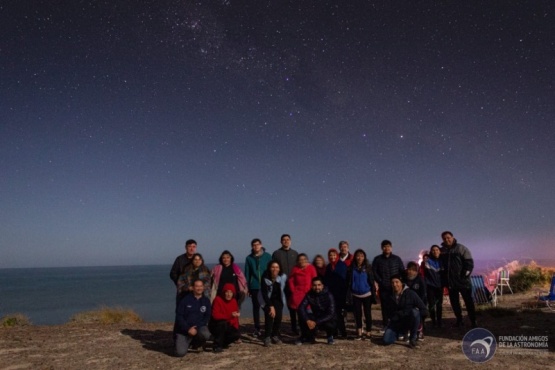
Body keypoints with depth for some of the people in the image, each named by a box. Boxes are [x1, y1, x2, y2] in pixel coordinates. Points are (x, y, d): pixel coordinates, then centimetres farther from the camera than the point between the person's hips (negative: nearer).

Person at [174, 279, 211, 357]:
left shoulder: (206, 301, 4)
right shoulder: (185, 300, -2)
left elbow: (207, 317, 1)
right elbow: (179, 316, -6)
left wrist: (196, 328, -14)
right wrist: (188, 329, -17)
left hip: (199, 327, 2)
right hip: (183, 330, -2)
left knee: (206, 334, -32)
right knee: (180, 353, -20)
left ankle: (196, 343, 4)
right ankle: (186, 343, 16)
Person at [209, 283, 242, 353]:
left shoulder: (234, 301, -1)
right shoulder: (218, 300, -19)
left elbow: (235, 317, 7)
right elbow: (215, 315, -28)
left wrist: (236, 327, -7)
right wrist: (229, 316, -35)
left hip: (228, 327, 5)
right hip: (215, 326, -5)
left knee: (237, 334, -21)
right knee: (223, 323, -36)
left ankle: (221, 343, 6)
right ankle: (217, 346, -20)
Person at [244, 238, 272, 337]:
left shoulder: (267, 256, 0)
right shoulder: (249, 258, 5)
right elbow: (247, 273, 8)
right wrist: (247, 287, 5)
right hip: (254, 287, 1)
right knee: (256, 307, 8)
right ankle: (257, 329, 17)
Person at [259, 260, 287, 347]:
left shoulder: (283, 277, -20)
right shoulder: (265, 278, -26)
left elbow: (285, 289, -6)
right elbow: (264, 294, -24)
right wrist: (271, 306, -28)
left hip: (278, 299, 2)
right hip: (267, 300, -2)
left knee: (278, 316, -13)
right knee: (269, 315, -22)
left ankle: (275, 336, 7)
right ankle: (267, 338, -12)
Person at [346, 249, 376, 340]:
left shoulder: (368, 267, -2)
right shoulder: (351, 268, 0)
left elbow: (371, 281, 0)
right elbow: (348, 282, 2)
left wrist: (373, 294, -3)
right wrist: (348, 295, -2)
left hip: (367, 295, -1)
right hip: (356, 295, 1)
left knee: (367, 313, 6)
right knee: (357, 314, 7)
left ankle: (368, 333, 16)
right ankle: (359, 333, 16)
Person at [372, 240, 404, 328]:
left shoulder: (397, 259, 7)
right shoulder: (377, 259, 4)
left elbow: (402, 271, 8)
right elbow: (374, 272, 2)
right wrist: (381, 282, -7)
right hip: (383, 288, 0)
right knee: (385, 307, 2)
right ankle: (385, 326, 12)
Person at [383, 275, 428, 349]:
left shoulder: (410, 293, -16)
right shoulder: (390, 296, -3)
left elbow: (424, 311, -19)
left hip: (409, 321, -3)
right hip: (397, 323, 4)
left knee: (414, 312, -35)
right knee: (386, 341, -15)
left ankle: (412, 339, -15)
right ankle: (402, 332, 19)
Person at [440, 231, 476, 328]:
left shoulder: (461, 248, -5)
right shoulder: (442, 251, 7)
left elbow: (469, 262, -8)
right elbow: (440, 264, 15)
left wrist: (466, 274, -17)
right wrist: (444, 278, 7)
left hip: (462, 280, -4)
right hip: (450, 281, 4)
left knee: (468, 301, 2)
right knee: (454, 301, 11)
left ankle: (473, 321, 11)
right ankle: (459, 319, 24)